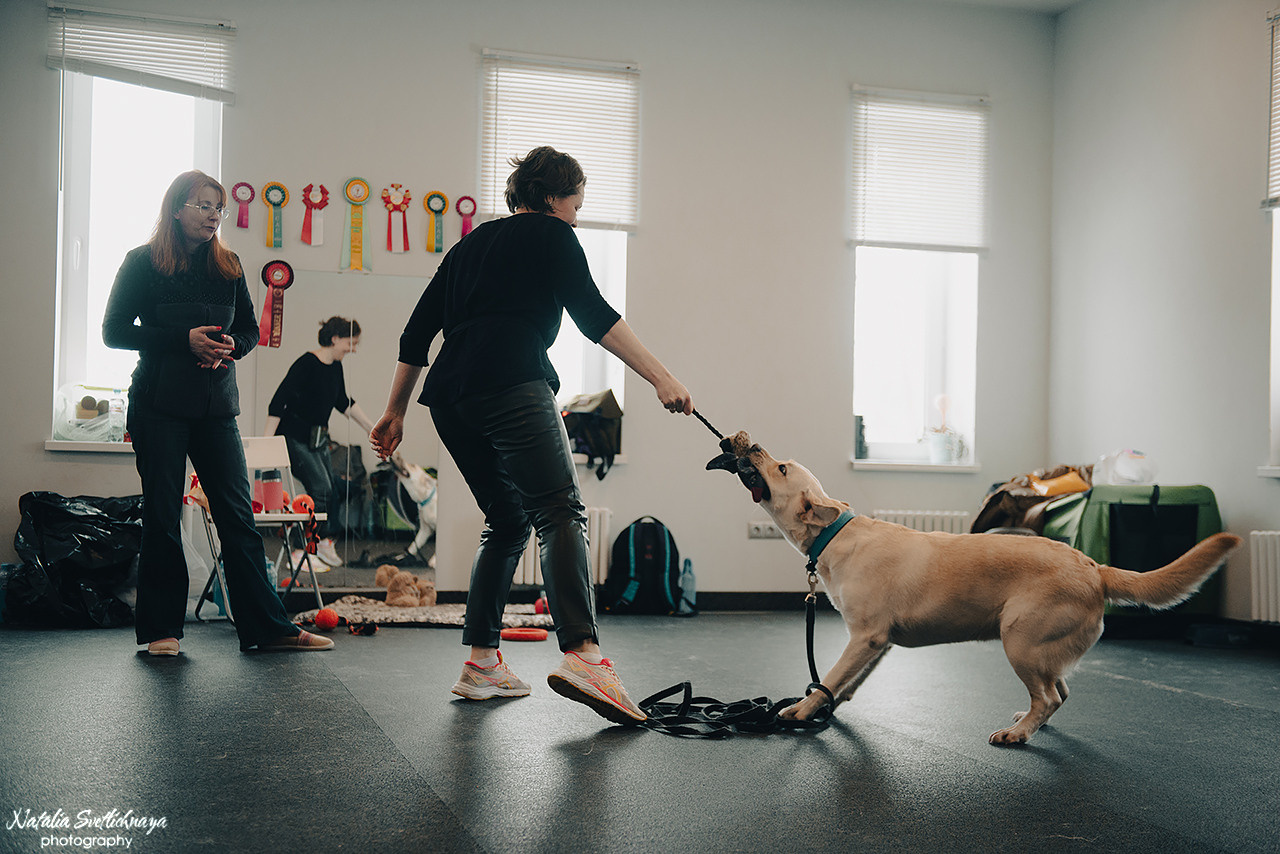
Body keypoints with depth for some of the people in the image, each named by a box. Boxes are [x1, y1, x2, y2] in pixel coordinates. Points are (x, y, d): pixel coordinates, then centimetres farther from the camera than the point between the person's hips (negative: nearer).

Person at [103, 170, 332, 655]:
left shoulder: (228, 267, 12)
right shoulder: (143, 263, 1)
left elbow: (249, 329, 17)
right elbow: (114, 331, -2)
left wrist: (228, 347, -7)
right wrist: (185, 339, -14)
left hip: (216, 405, 3)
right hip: (159, 403, -3)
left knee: (238, 515, -1)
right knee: (162, 516, 1)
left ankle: (267, 628, 0)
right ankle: (161, 629, 11)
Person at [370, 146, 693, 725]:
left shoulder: (471, 244, 31)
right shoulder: (550, 235, 12)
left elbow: (417, 333, 27)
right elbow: (593, 313, -3)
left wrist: (395, 411, 30)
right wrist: (660, 378, -9)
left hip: (449, 396, 8)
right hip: (511, 385, -7)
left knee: (508, 521, 16)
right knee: (560, 512, -17)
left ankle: (481, 663, 12)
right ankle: (582, 654, -35)